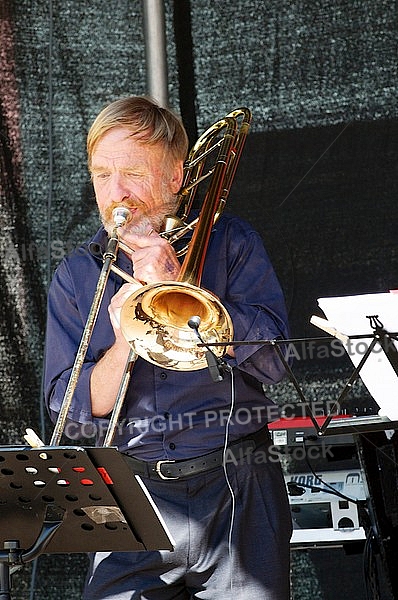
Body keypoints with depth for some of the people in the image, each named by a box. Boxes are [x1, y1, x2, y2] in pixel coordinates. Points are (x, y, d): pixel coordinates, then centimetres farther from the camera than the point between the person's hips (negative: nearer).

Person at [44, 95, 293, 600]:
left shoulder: (229, 241, 6)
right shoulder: (75, 276, 10)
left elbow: (273, 359, -6)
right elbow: (69, 410, 4)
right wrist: (121, 345, -13)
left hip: (236, 488, -1)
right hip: (132, 498, 1)